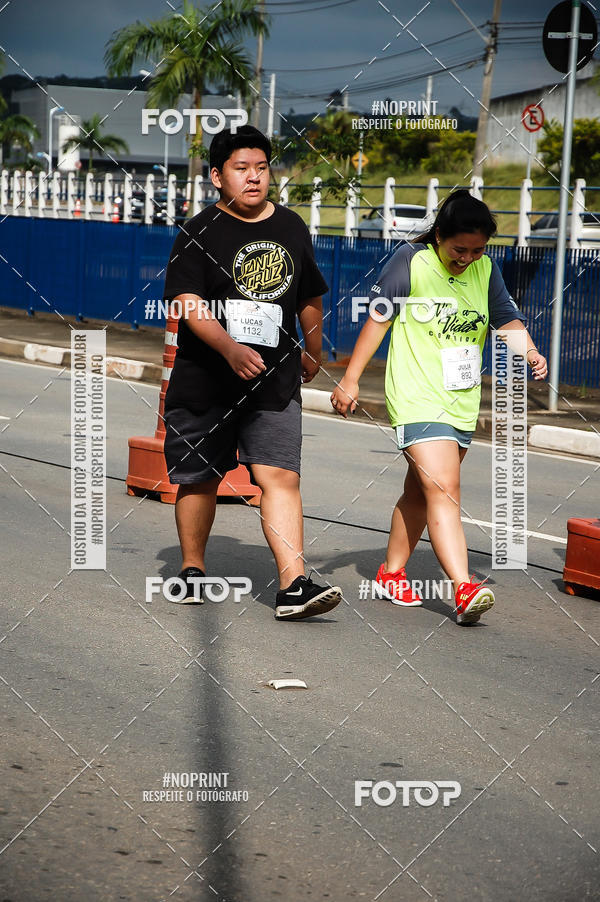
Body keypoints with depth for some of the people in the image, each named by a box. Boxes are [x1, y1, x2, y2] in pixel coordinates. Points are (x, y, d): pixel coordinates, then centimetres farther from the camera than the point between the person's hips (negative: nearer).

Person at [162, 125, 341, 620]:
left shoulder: (292, 228, 11)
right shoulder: (201, 232, -5)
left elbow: (309, 298, 24)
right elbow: (188, 301, -16)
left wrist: (313, 354, 32)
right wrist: (230, 348, -29)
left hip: (275, 380, 2)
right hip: (204, 379, -2)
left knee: (281, 474, -11)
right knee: (199, 477, 10)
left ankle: (294, 587, -17)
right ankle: (193, 570, 29)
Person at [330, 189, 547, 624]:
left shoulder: (486, 270, 6)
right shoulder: (411, 261, -9)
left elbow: (507, 319, 9)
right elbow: (378, 319, -5)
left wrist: (530, 353, -12)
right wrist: (351, 379, -5)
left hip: (462, 404, 6)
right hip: (417, 399, -6)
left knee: (421, 491, 15)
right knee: (443, 491, -18)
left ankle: (393, 571, 31)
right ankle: (464, 589, -28)